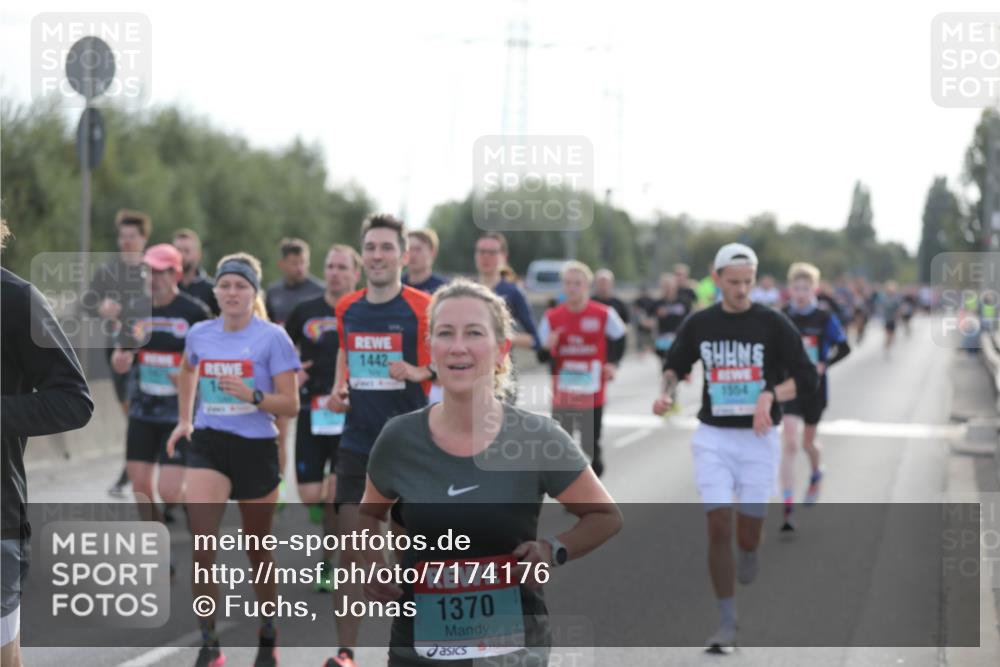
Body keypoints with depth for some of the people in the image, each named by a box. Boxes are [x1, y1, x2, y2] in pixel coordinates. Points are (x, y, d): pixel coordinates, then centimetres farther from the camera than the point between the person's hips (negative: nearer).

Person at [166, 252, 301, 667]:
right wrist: (184, 419, 21)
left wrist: (252, 395, -26)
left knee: (257, 551, 11)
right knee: (201, 546, -14)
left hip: (256, 447, -2)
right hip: (208, 445, 2)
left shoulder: (272, 338, -8)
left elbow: (290, 405, -10)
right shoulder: (200, 334, 4)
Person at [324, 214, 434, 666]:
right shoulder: (347, 308, 7)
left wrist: (419, 372, -23)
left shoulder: (424, 308, -8)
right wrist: (338, 389, 8)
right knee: (350, 549, -3)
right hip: (357, 444, 4)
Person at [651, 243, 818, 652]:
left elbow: (807, 378, -5)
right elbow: (675, 364, 18)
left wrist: (770, 396, -21)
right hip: (713, 437, 1)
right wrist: (666, 391, -3)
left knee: (748, 535, 1)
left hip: (758, 439, -1)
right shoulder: (699, 324, 3)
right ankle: (727, 624, -1)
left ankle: (748, 557, 40)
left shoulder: (773, 324, -4)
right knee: (718, 526, -9)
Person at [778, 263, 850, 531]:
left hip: (815, 386, 0)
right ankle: (788, 509, -13)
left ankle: (815, 474, 53)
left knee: (808, 441, 16)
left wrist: (824, 365, -14)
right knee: (790, 443, -13)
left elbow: (843, 348, 0)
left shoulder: (825, 318, -6)